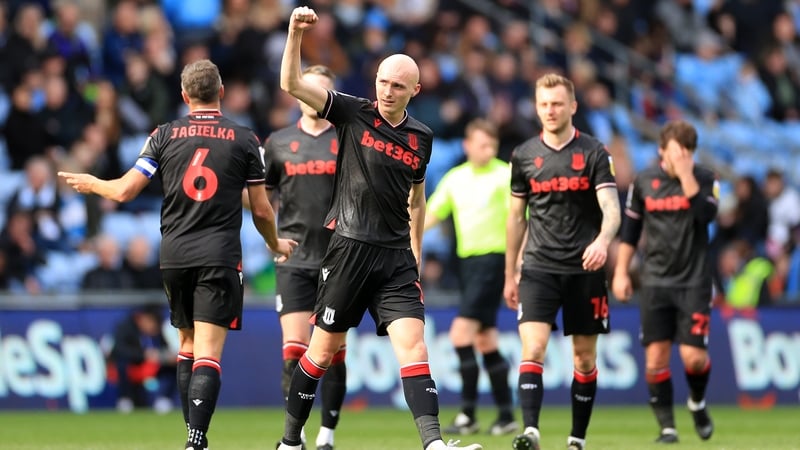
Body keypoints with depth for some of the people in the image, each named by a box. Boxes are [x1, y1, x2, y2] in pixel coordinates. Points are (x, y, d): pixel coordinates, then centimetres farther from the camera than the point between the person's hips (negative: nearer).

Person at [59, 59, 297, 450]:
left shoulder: (165, 135, 4)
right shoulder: (244, 139, 2)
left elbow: (125, 191, 1)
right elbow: (261, 211, 5)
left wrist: (92, 184, 22)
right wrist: (276, 245, 25)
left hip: (174, 256, 2)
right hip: (220, 257, -2)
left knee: (188, 344, 18)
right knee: (208, 353, -7)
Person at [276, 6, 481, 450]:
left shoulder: (421, 138, 10)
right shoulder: (353, 114, -2)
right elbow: (291, 83, -12)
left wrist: (415, 255, 21)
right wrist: (296, 32, -24)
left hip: (396, 256, 3)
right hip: (349, 248, -3)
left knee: (413, 346, -11)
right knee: (323, 350, 3)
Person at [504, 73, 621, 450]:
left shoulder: (594, 153, -2)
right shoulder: (524, 155, 6)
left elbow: (611, 209, -12)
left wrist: (603, 240, -34)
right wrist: (509, 275, 15)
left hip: (584, 268, -1)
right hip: (538, 267, 1)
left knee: (585, 357, 6)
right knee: (532, 348, -16)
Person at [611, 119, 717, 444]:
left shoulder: (705, 180, -3)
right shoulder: (644, 181, 4)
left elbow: (705, 215, -22)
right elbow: (629, 229, 12)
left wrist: (686, 175, -24)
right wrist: (621, 272, 9)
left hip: (694, 283, -2)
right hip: (655, 282, 2)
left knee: (693, 356, -9)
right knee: (656, 356, -5)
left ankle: (698, 402, 22)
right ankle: (666, 426, 6)